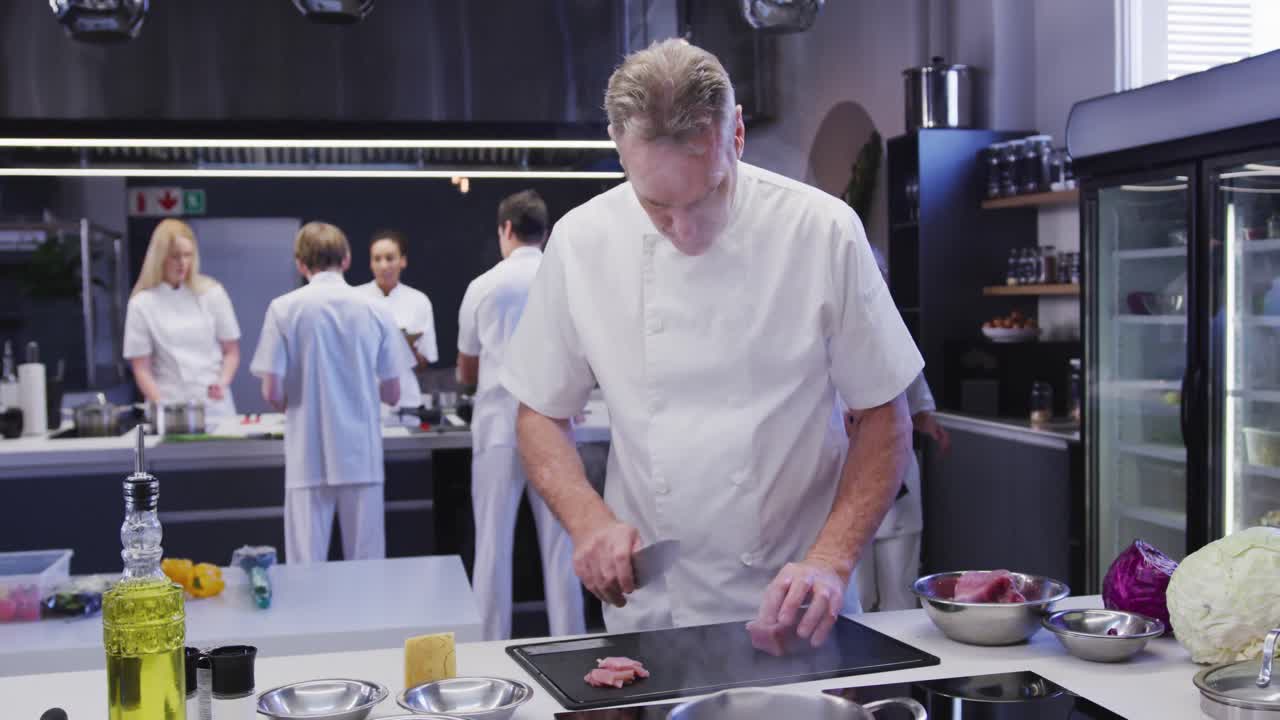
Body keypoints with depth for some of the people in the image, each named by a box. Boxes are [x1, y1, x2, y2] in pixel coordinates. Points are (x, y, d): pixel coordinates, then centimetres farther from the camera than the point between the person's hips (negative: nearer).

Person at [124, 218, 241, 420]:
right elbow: (142, 369, 0)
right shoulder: (142, 303, -1)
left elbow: (231, 351, 7)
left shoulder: (211, 293, 2)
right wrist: (164, 409, -13)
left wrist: (222, 383, -11)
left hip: (215, 407, 1)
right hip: (169, 408, -1)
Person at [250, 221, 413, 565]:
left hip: (308, 456, -1)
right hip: (361, 451, 1)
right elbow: (392, 394, 4)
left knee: (306, 566, 6)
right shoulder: (375, 310, -1)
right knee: (367, 565, 9)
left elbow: (272, 394, -7)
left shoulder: (283, 308, -5)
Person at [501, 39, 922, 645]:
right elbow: (541, 415, 4)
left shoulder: (823, 230, -12)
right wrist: (590, 521, -13)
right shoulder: (581, 241, -7)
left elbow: (885, 418, -6)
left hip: (794, 616, 2)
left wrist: (832, 561, -18)